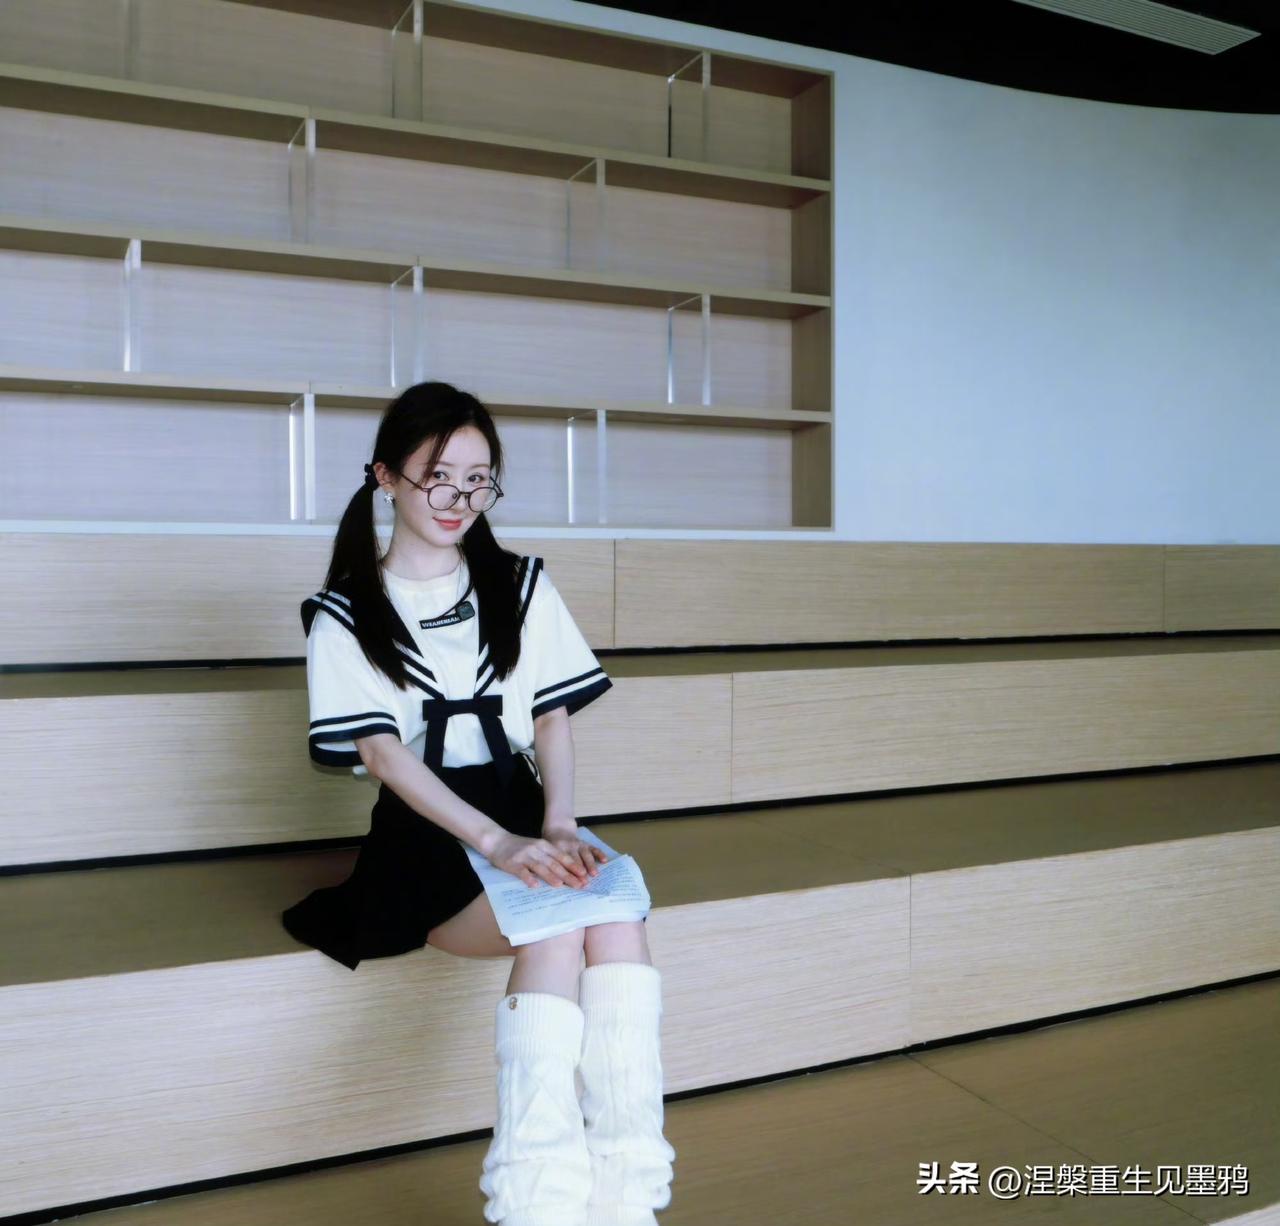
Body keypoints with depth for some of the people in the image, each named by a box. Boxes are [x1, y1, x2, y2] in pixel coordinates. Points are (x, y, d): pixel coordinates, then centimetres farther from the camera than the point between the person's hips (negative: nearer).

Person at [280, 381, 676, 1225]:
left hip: (523, 813, 3)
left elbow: (553, 717, 6)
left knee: (615, 906, -31)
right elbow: (382, 751, -10)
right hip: (425, 837, -3)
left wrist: (558, 825, -14)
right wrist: (498, 843, -24)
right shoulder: (346, 613, 2)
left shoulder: (521, 585, 13)